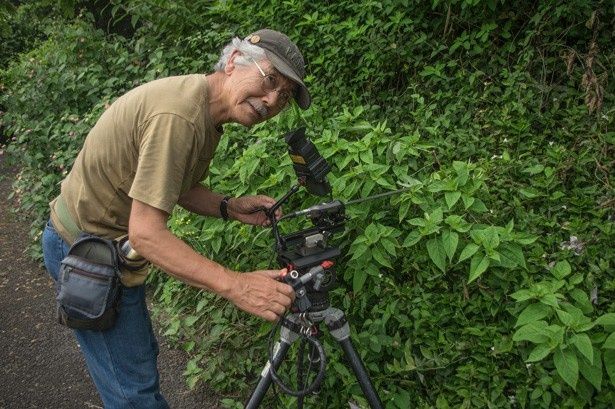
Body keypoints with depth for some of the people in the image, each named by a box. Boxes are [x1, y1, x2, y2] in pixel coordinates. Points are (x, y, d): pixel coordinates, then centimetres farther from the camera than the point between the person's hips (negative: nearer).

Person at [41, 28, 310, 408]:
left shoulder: (207, 113, 1)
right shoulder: (178, 116, -32)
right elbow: (146, 232, -34)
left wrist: (229, 207, -7)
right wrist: (234, 285, -40)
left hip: (112, 244, 10)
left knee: (141, 355, 25)